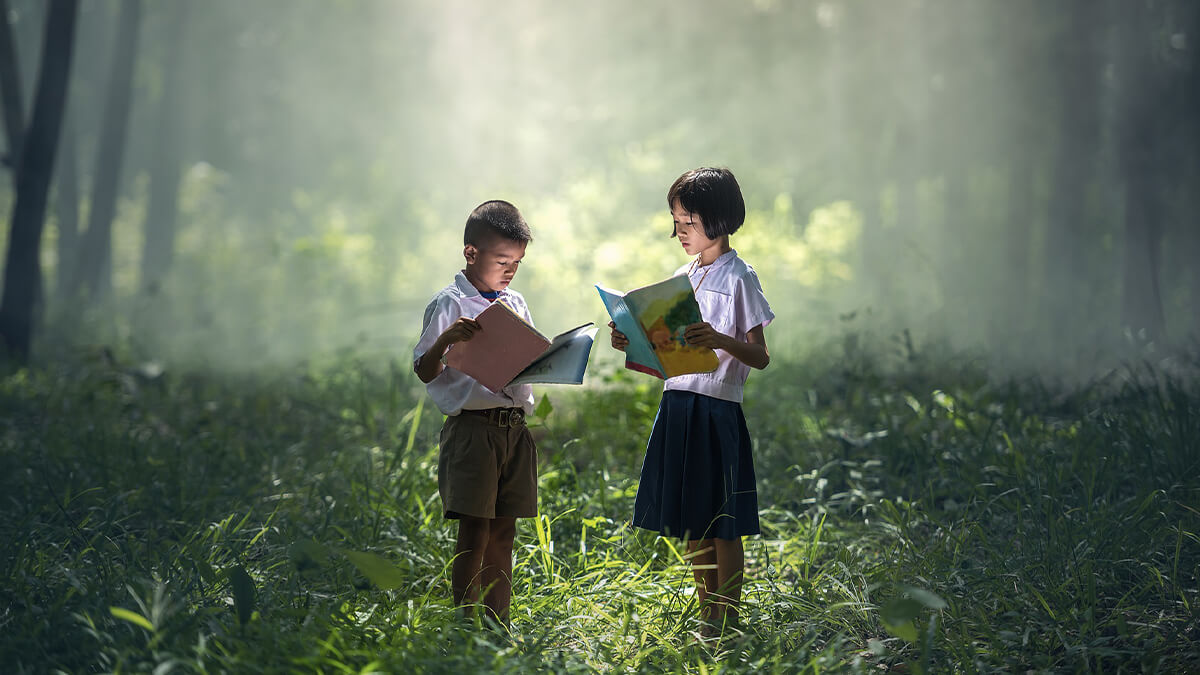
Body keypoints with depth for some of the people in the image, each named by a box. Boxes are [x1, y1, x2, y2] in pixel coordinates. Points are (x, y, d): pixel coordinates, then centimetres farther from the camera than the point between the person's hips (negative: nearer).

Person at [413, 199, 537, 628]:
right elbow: (425, 372, -6)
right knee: (474, 533, -7)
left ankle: (499, 626, 13)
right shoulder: (450, 304, -5)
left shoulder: (516, 304, 15)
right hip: (472, 427, -6)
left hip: (514, 427, 6)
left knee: (503, 533, 9)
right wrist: (446, 338, -24)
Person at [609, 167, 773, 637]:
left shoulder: (738, 278, -7)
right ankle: (707, 618, 21)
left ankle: (726, 623, 6)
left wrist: (721, 340, -29)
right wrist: (633, 345, 1)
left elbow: (760, 358, -12)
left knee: (722, 524, -2)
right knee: (691, 523, 11)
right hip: (677, 405, 7)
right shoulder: (682, 278, 14)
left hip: (717, 410, -7)